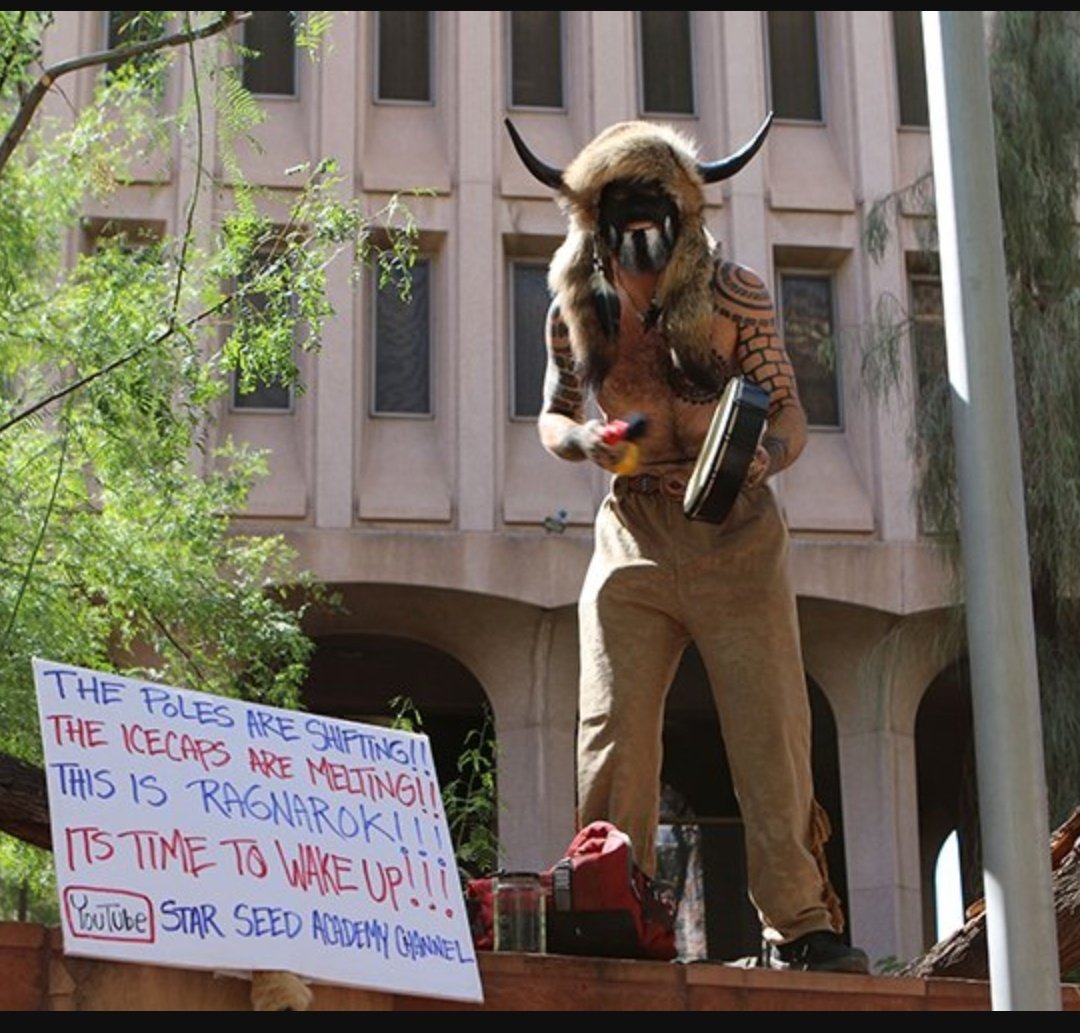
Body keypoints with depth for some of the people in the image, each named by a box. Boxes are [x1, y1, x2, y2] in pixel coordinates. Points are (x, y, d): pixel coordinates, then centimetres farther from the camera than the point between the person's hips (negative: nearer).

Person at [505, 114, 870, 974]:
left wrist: (767, 456, -24)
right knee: (614, 734, -1)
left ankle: (799, 925, 5)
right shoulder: (576, 310, 2)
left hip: (737, 533, -2)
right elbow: (554, 416, 14)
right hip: (633, 536, 2)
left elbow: (788, 408, -1)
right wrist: (588, 440, -10)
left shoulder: (736, 296, -5)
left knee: (773, 731, -3)